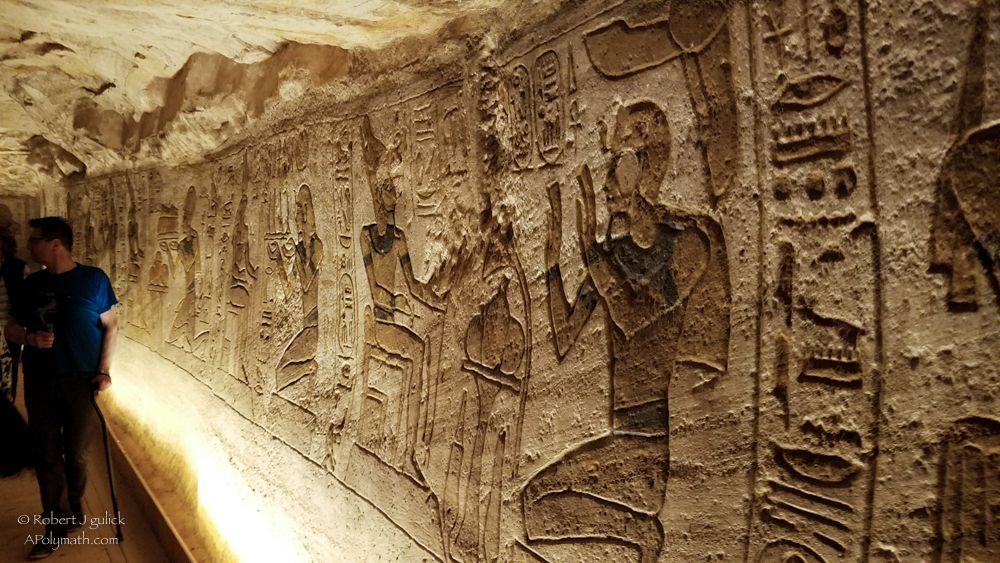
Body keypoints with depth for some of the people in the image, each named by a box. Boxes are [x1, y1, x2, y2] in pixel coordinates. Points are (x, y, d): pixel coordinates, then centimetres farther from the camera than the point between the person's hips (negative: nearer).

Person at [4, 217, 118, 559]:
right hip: (39, 382, 3)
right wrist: (30, 338, -9)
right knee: (46, 455, 4)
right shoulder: (33, 283, 8)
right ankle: (58, 524, 15)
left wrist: (104, 370, -10)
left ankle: (72, 512, 30)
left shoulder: (93, 279, -3)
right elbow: (11, 328, 14)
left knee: (76, 454, 8)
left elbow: (110, 326, -1)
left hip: (81, 380, -3)